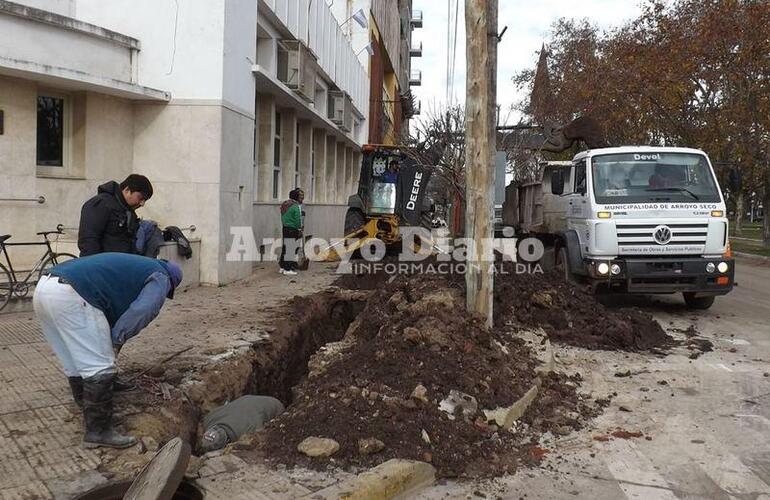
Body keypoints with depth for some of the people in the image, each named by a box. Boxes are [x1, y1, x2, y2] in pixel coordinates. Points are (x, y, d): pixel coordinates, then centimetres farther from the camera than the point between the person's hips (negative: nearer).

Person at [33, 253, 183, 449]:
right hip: (70, 295, -10)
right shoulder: (160, 278, 10)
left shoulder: (135, 266, 35)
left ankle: (90, 416, 36)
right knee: (100, 367, -2)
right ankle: (98, 432, 6)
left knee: (75, 363, 22)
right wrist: (116, 340, 3)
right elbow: (141, 312, -8)